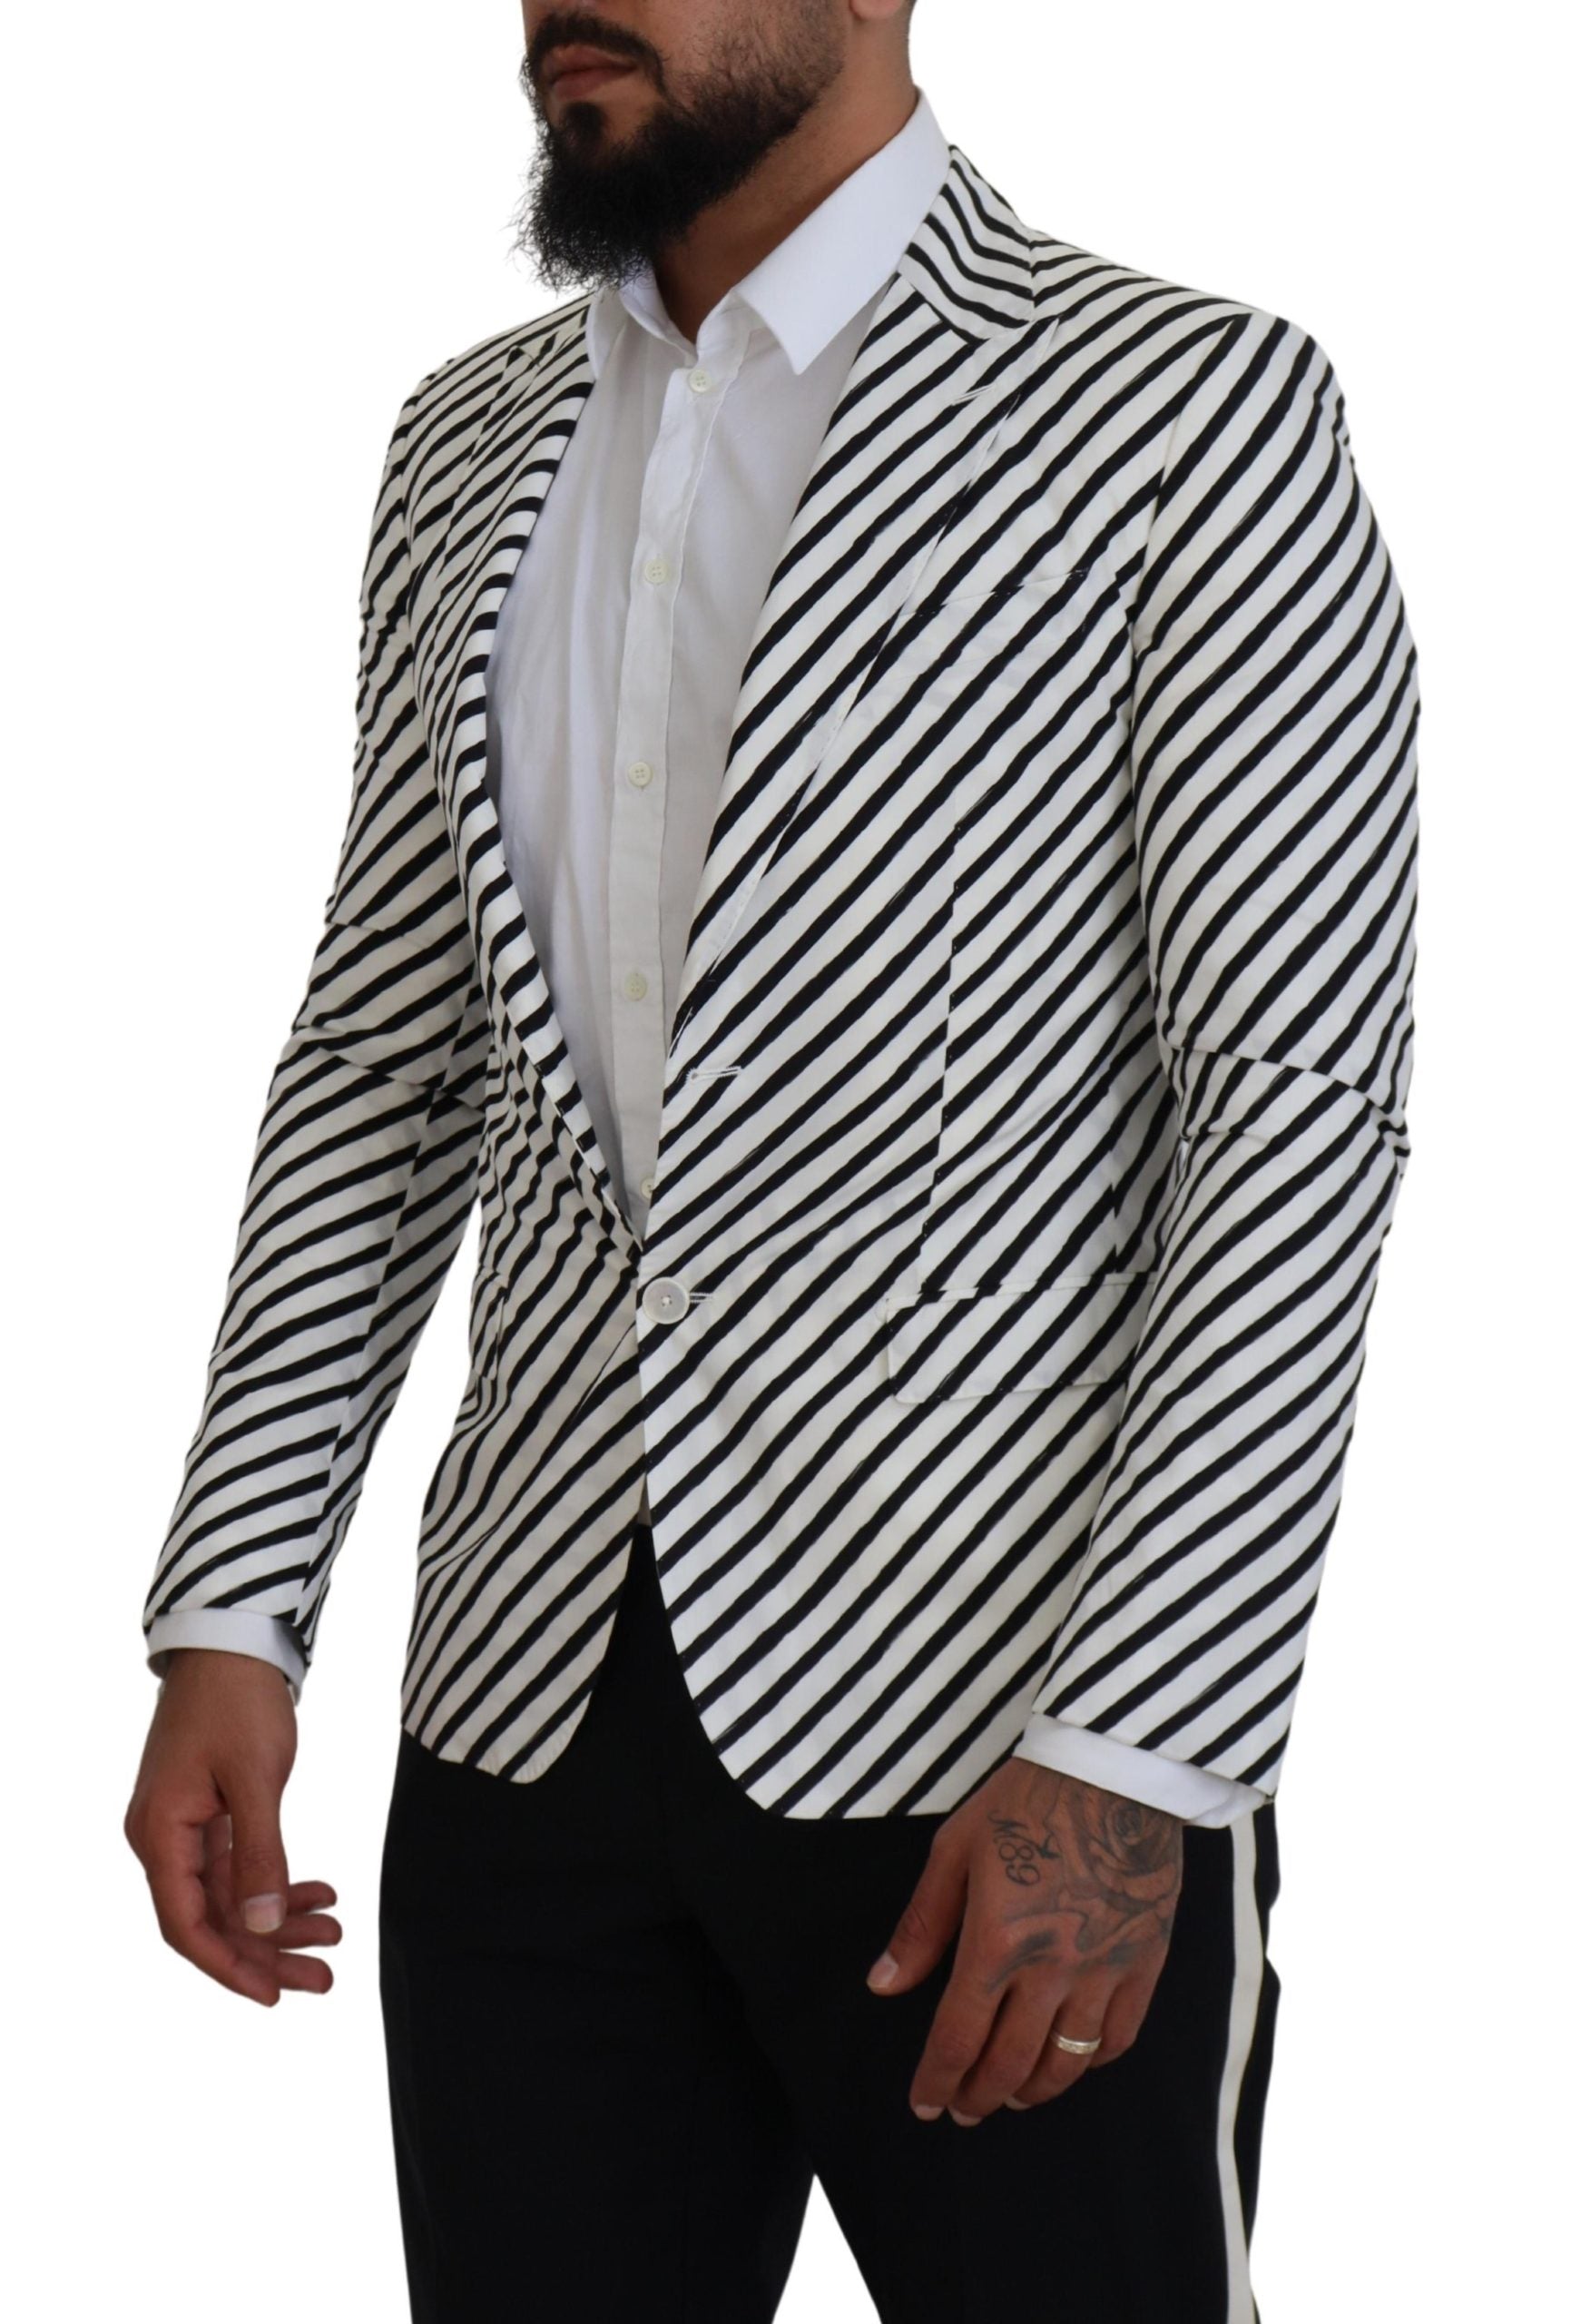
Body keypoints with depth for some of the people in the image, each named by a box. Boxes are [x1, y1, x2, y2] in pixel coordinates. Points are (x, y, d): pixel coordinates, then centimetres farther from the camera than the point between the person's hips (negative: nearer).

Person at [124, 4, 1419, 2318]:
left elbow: (1303, 1110, -11)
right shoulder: (471, 447, 12)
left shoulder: (1190, 414, -7)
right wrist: (230, 1609, 6)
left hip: (1002, 1745, -5)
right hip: (531, 1710, 5)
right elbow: (381, 1064, 15)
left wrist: (1133, 1760, -18)